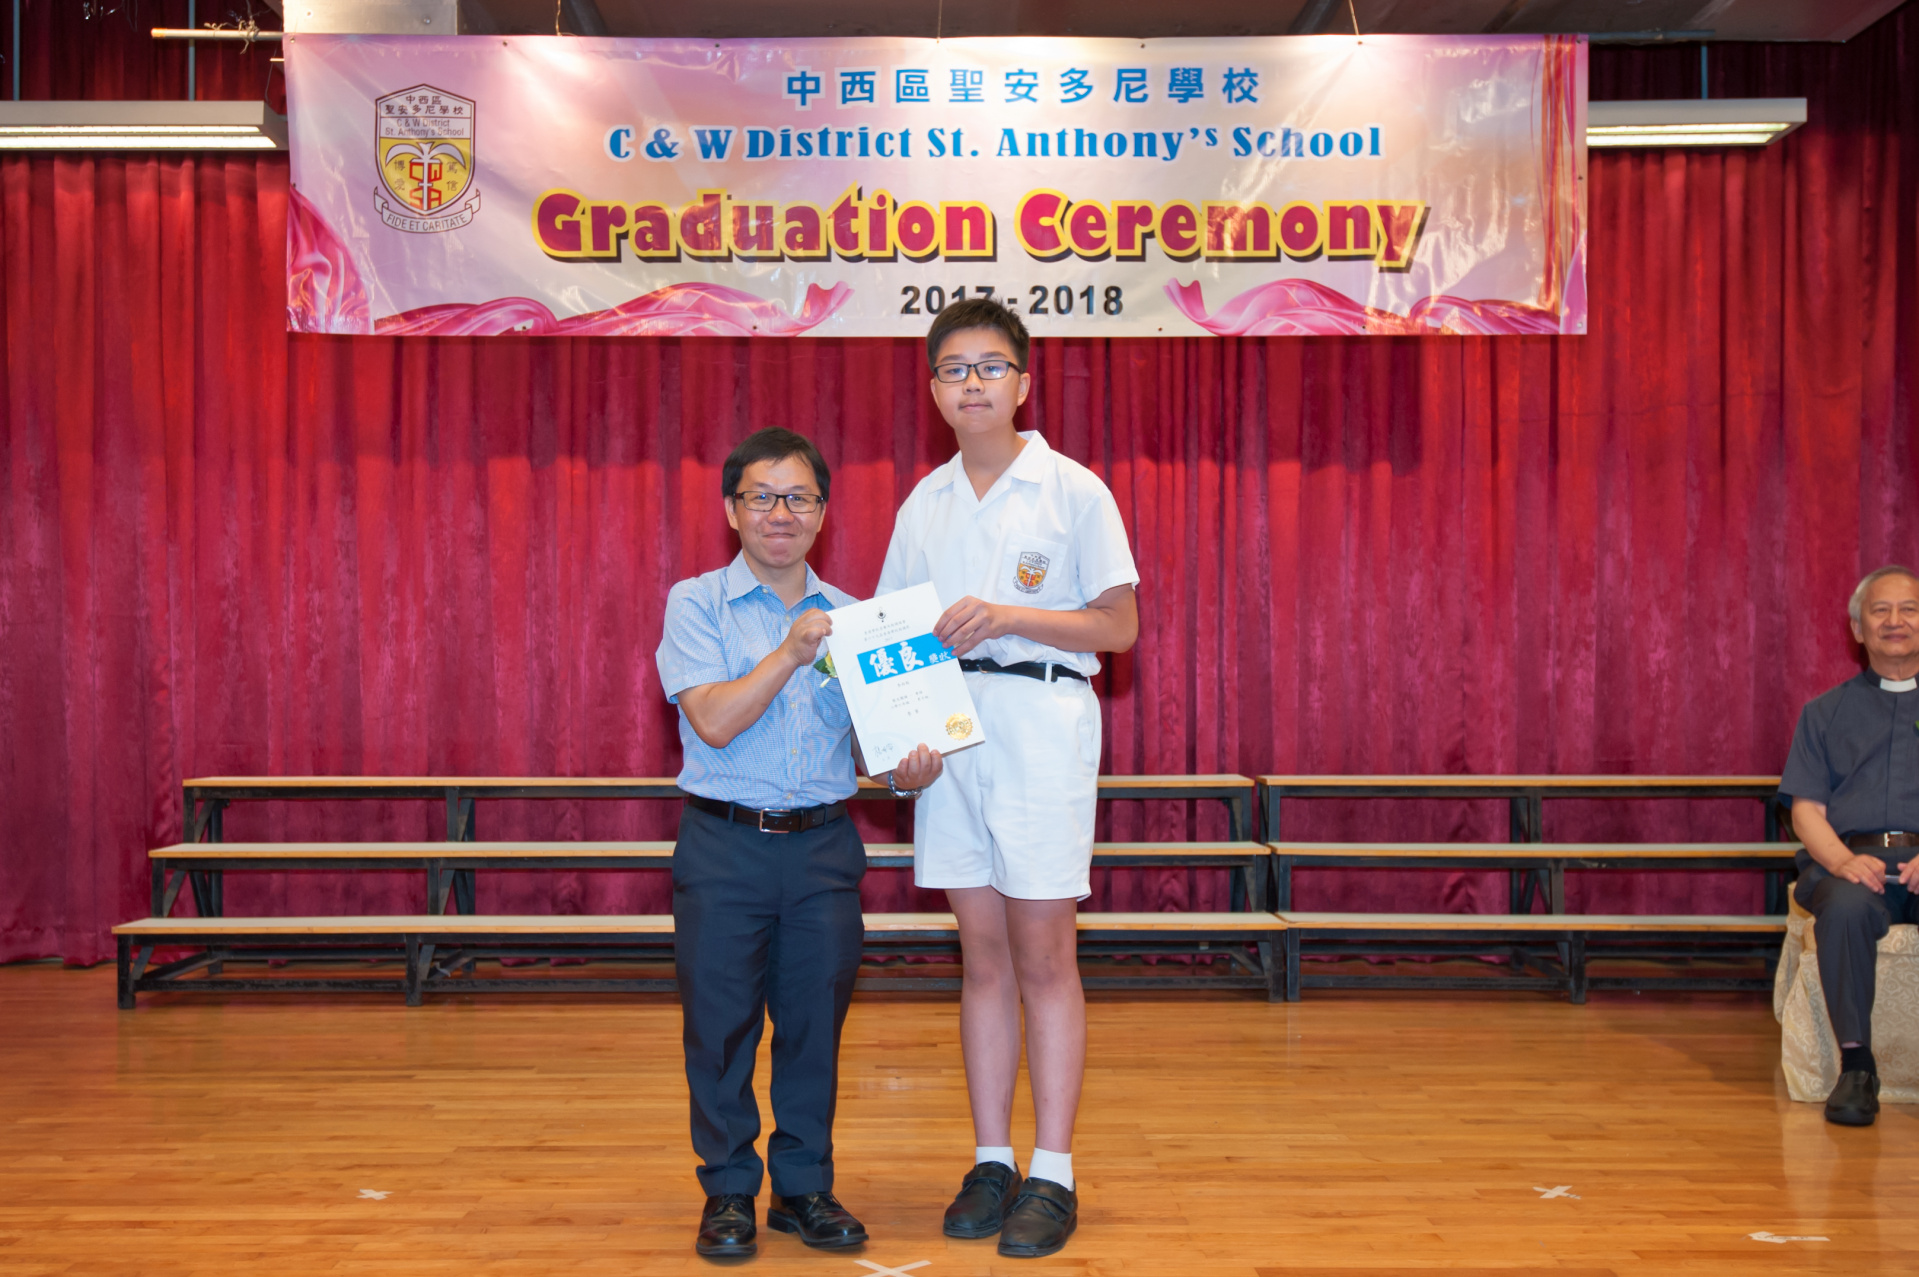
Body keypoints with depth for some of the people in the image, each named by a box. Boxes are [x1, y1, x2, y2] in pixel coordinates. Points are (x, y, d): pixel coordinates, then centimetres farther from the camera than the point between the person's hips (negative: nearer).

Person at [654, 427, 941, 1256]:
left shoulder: (848, 618, 10)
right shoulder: (695, 604, 0)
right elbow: (715, 721, -12)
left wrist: (904, 765, -10)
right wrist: (792, 651, -19)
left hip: (825, 845, 3)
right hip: (724, 845, -3)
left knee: (816, 1018, 7)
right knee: (721, 1022, 4)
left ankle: (804, 1186, 23)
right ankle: (728, 1190, 20)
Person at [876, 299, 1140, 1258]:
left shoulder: (1072, 491, 0)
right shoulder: (923, 504, 14)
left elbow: (1118, 625, -3)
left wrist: (1005, 616, -15)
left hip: (1041, 720, -4)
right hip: (943, 729, 4)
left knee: (1043, 956, -2)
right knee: (982, 955, 9)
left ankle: (1052, 1174, 6)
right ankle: (990, 1160, 17)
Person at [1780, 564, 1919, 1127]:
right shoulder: (1826, 712, 21)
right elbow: (1807, 810, 11)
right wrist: (1844, 861, -11)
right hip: (1850, 857, 1)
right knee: (1845, 907, -36)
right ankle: (1856, 1067, -27)